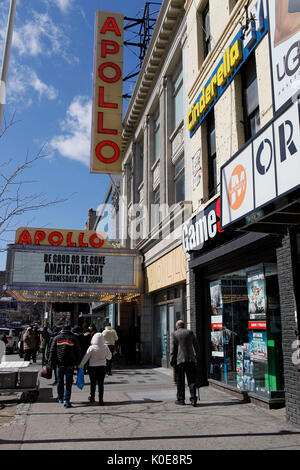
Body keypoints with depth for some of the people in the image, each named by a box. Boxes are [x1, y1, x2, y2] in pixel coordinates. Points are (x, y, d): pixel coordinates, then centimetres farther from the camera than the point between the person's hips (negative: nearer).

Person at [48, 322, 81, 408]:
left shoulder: (56, 338, 4)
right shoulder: (74, 338, 1)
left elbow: (52, 351, 3)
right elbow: (77, 352, 3)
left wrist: (51, 362, 6)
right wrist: (77, 362, 11)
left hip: (59, 364, 2)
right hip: (70, 365, -2)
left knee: (60, 382, 17)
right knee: (68, 383, 2)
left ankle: (60, 398, 28)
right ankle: (66, 400, -6)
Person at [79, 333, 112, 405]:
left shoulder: (91, 348, -13)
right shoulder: (105, 347, -7)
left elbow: (86, 357, -7)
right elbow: (109, 357, 6)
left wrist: (81, 365, 3)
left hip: (92, 367, -1)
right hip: (102, 367, 1)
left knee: (93, 383, 15)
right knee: (101, 384, 6)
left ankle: (92, 398, 27)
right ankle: (101, 400, 5)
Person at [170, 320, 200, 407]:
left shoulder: (174, 334, 0)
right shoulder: (190, 332, 8)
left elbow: (173, 349, -4)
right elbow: (196, 345, 10)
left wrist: (172, 361, -2)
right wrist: (197, 356, 20)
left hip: (180, 360, -2)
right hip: (191, 360, 2)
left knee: (180, 381, 8)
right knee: (192, 380, 5)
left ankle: (181, 399, 13)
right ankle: (193, 399, -3)